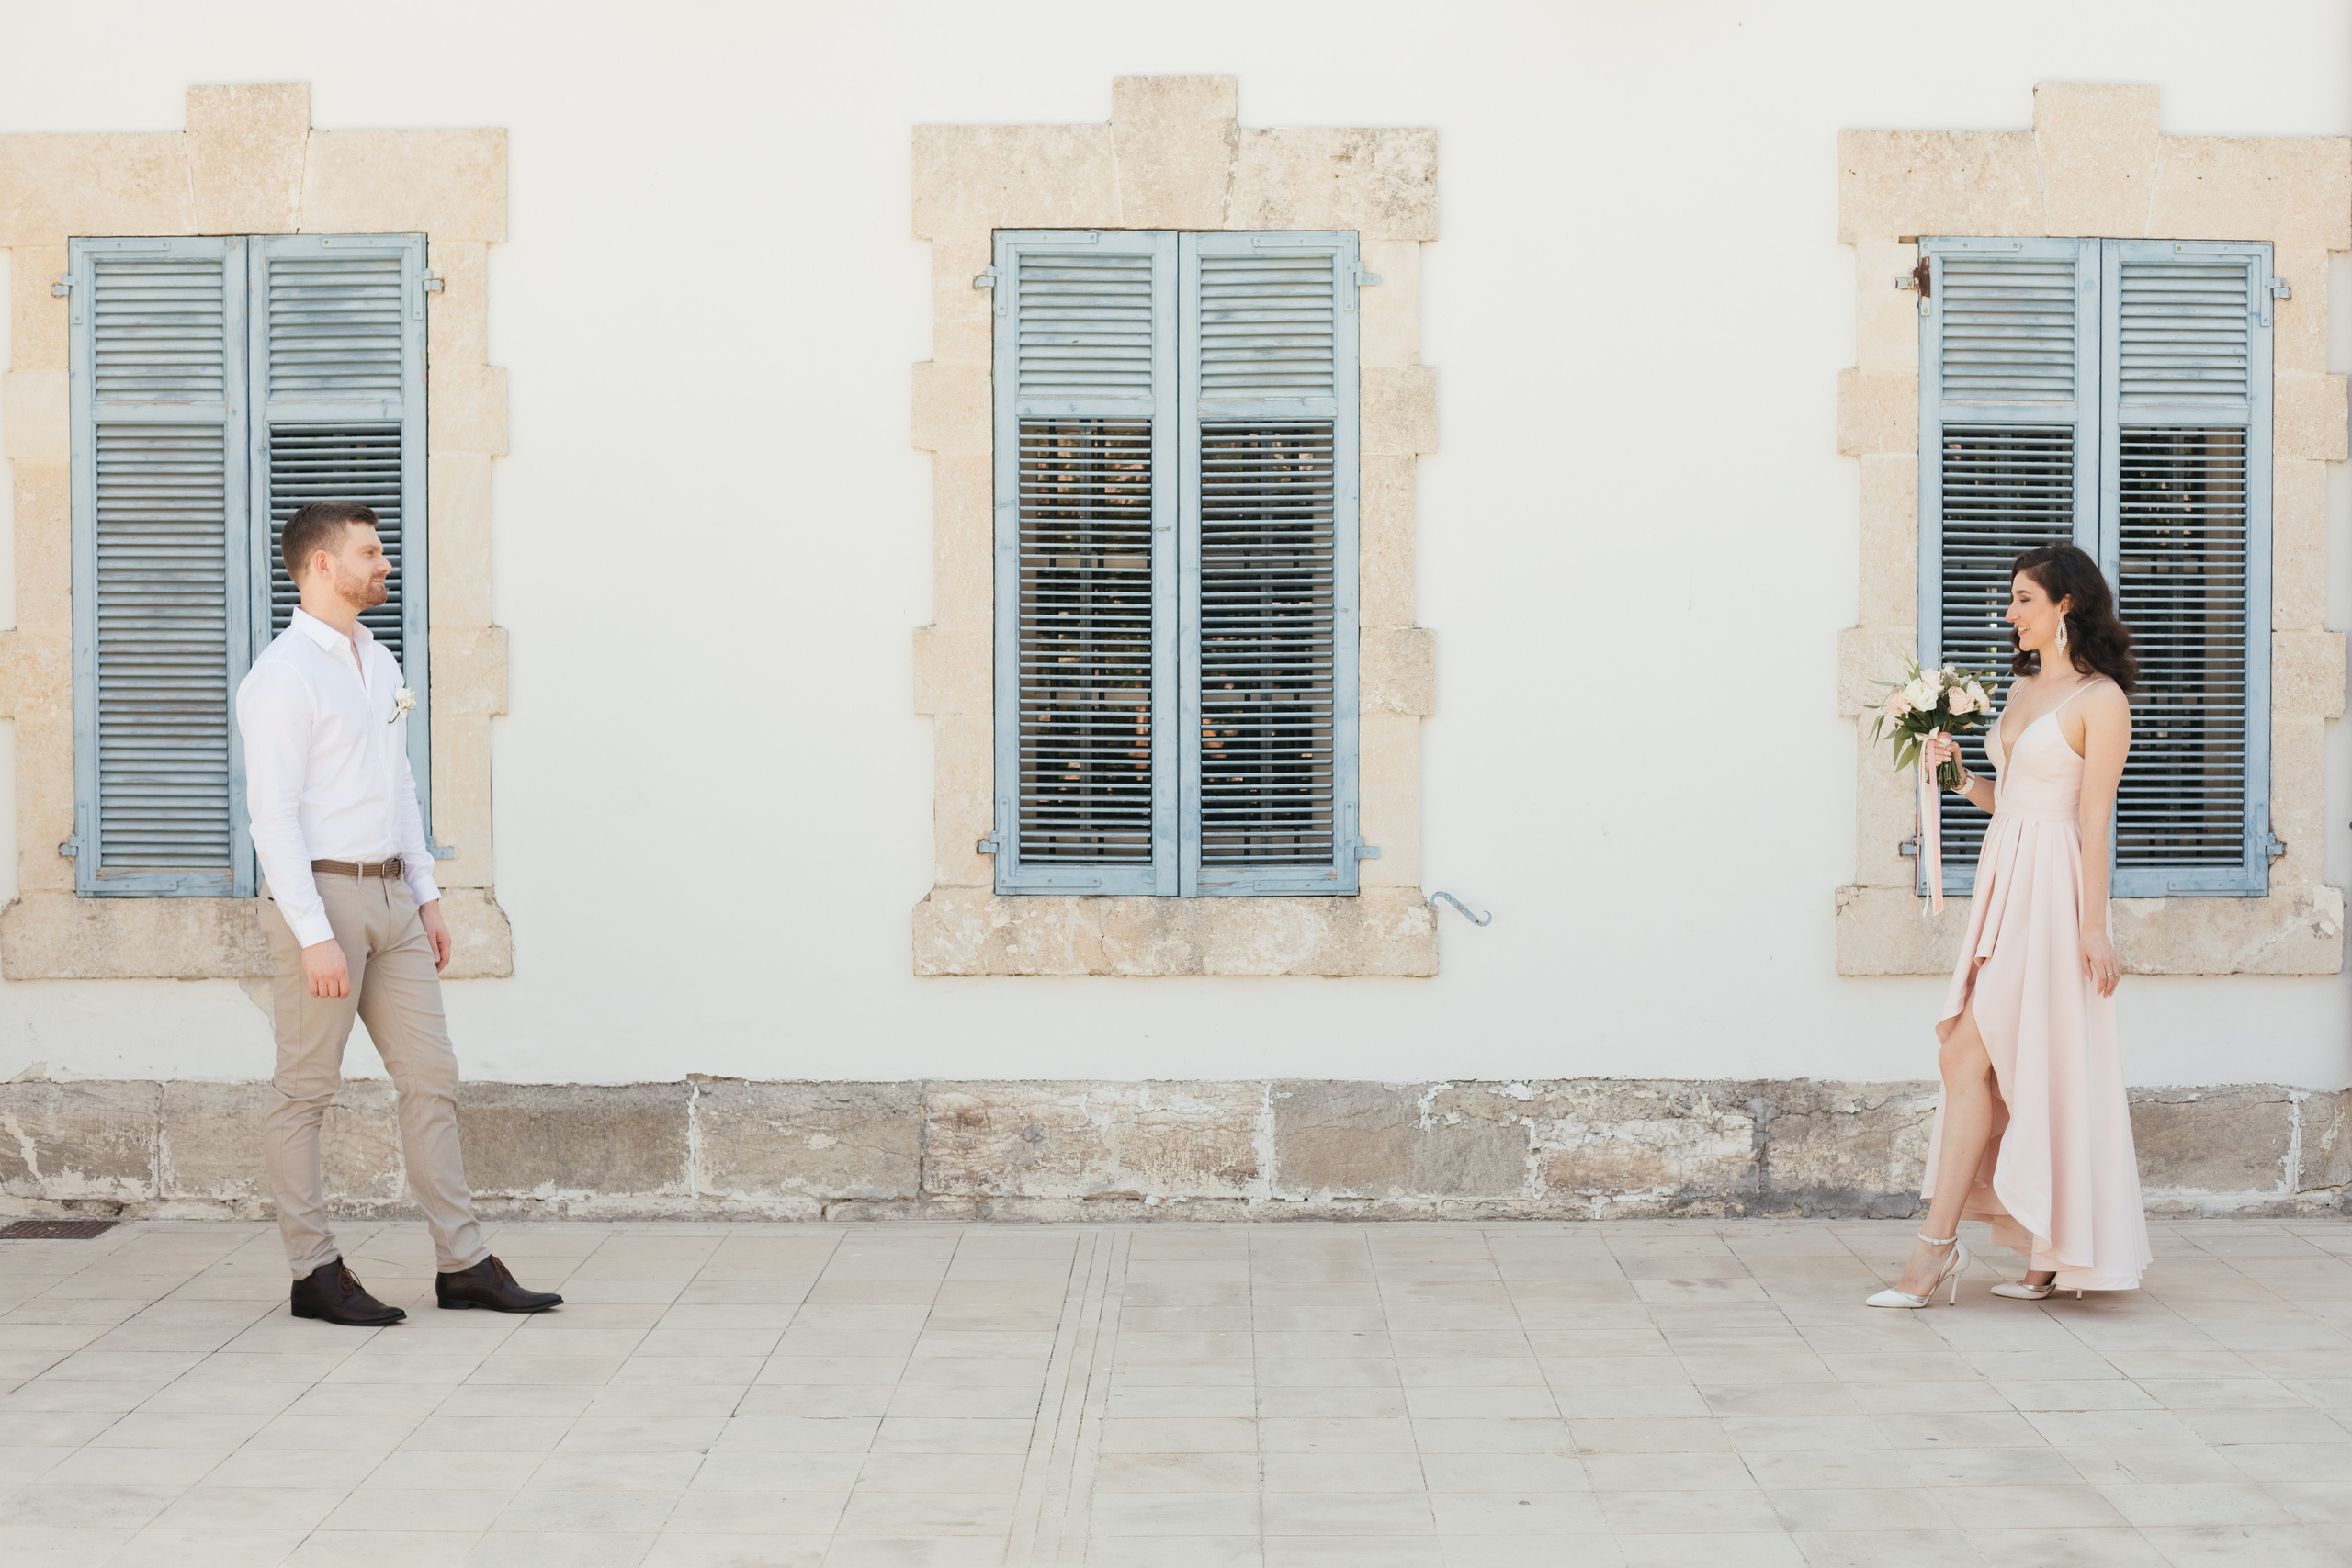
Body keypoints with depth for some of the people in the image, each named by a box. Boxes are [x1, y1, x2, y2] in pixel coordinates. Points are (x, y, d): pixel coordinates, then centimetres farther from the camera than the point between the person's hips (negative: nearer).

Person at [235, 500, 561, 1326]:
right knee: (304, 1090, 1)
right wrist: (315, 937, -20)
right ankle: (315, 1271, 8)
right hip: (320, 894, -8)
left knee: (431, 1077, 7)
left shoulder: (379, 662, 15)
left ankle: (463, 1263, 11)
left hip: (391, 895, 8)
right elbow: (273, 815, -16)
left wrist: (427, 895, 17)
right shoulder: (283, 677, -11)